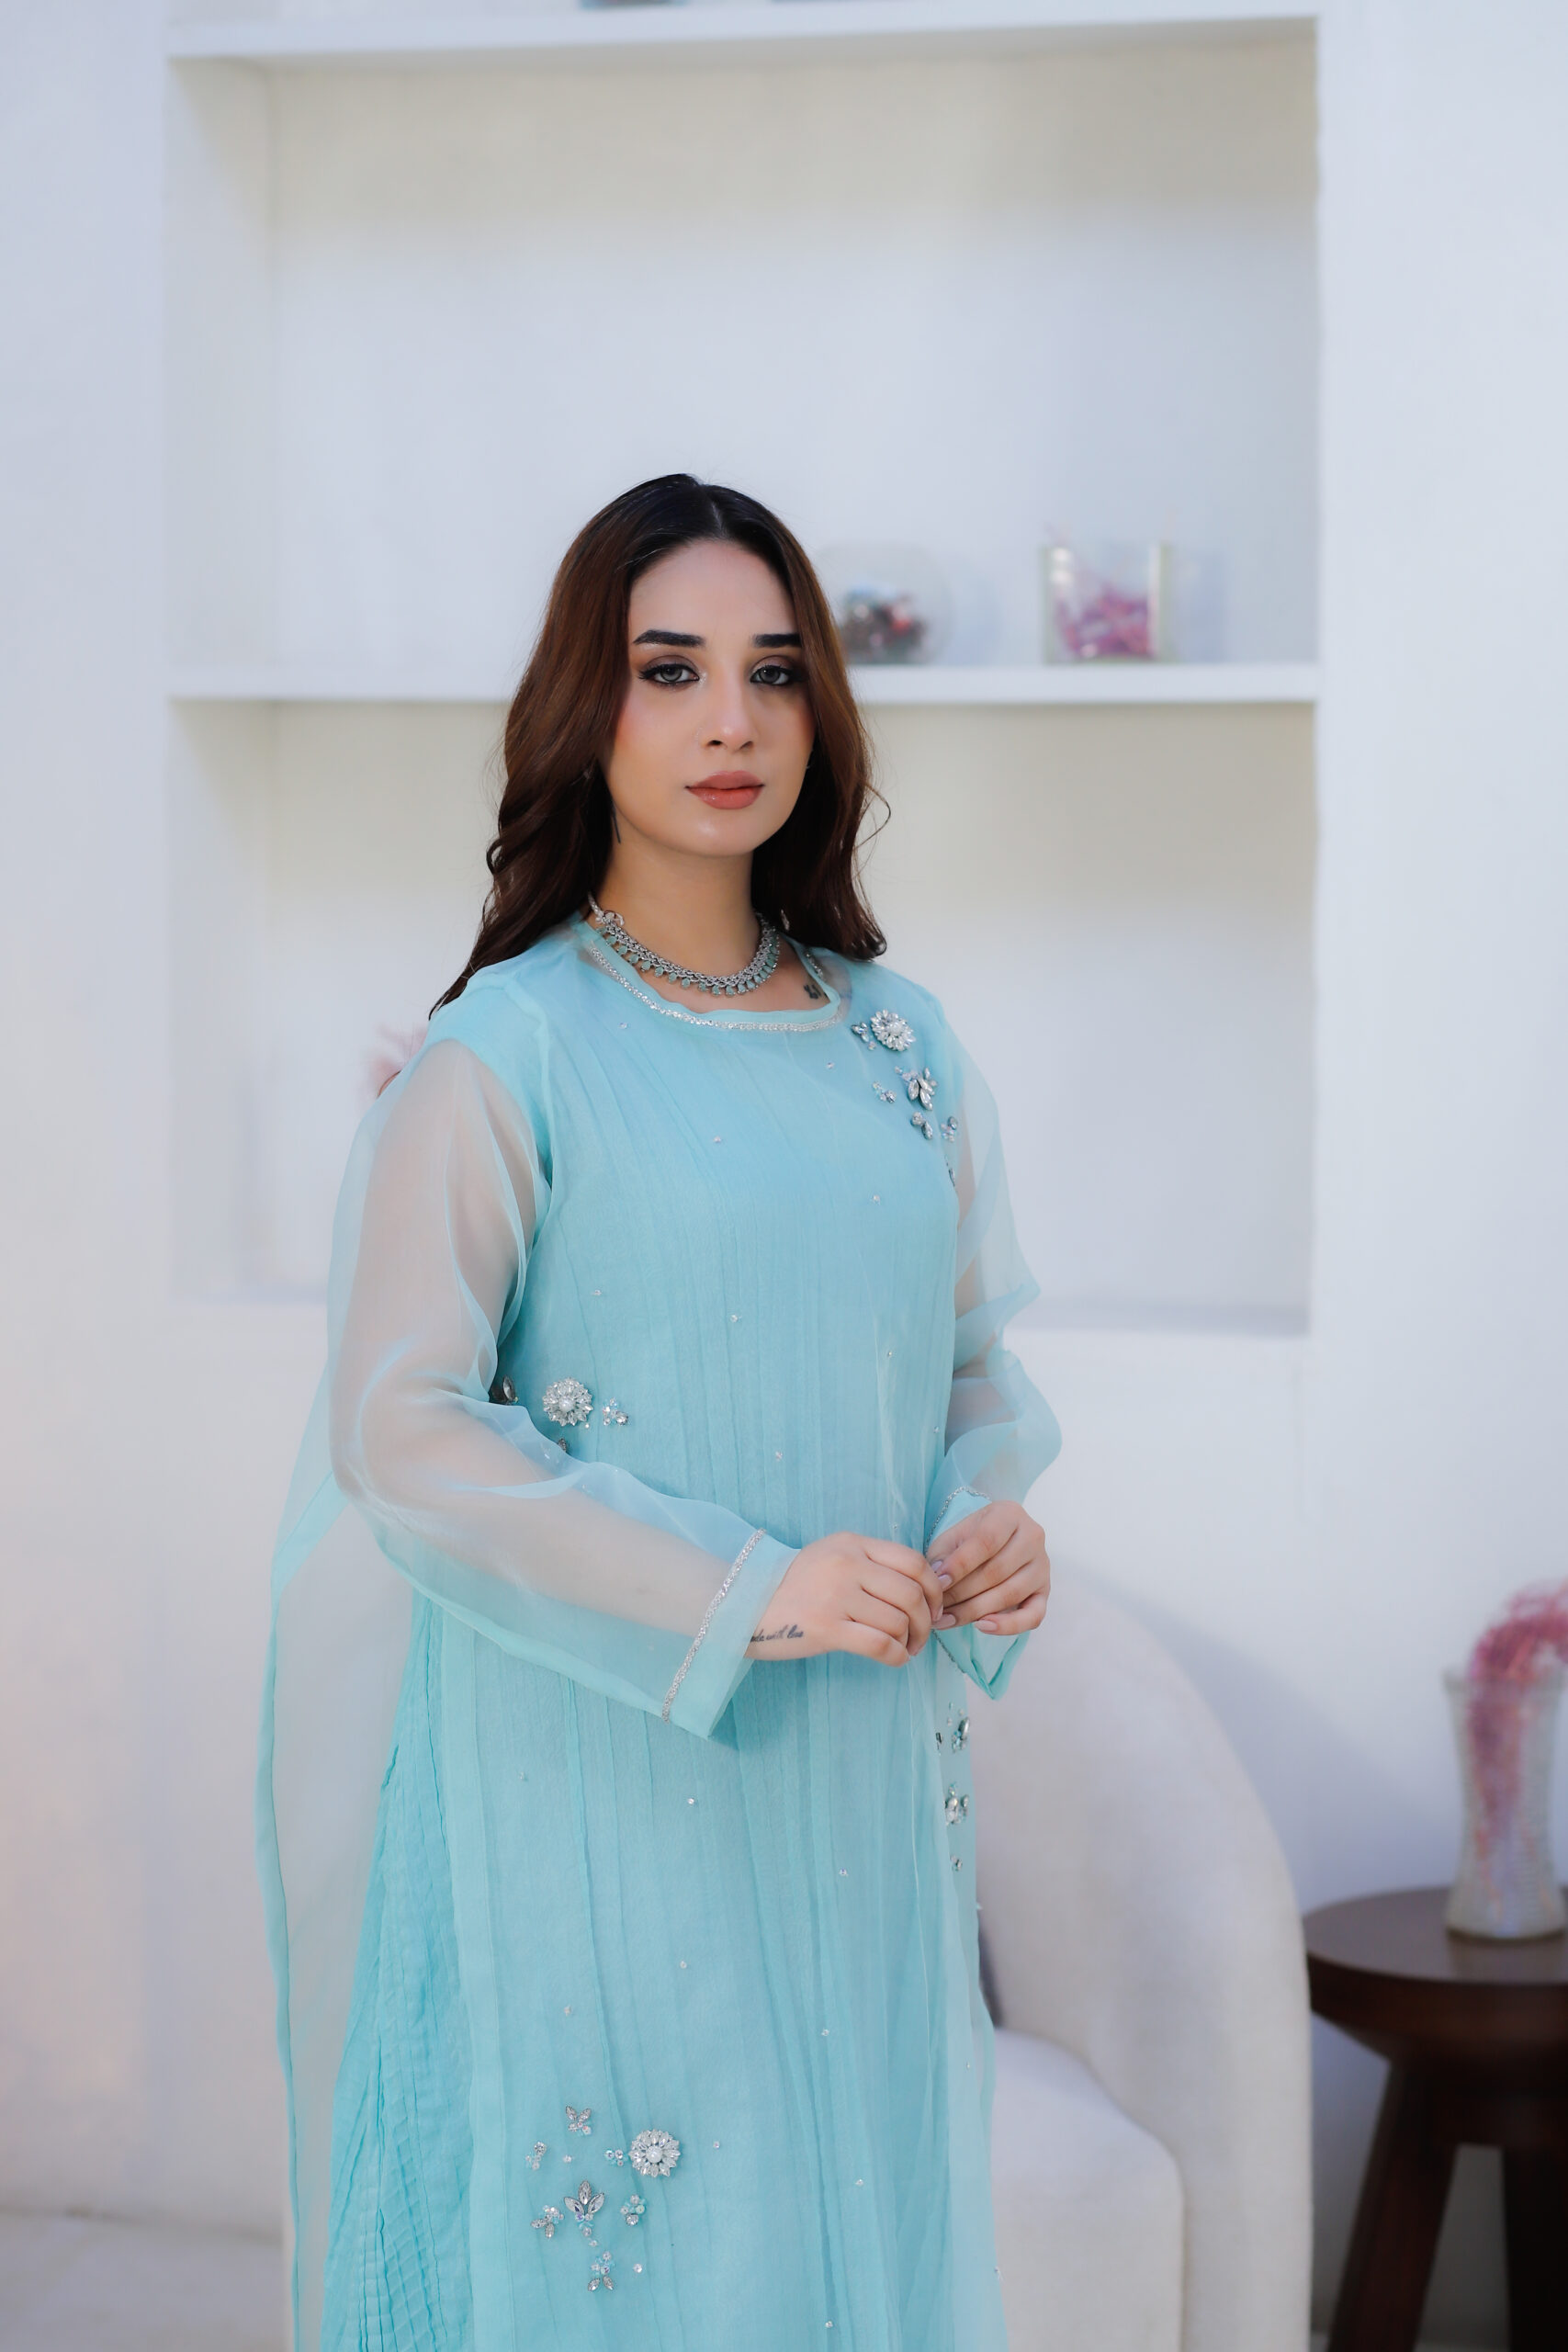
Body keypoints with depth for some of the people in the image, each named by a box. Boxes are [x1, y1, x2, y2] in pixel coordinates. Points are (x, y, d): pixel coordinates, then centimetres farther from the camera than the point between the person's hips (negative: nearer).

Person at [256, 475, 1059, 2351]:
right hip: (597, 1762, -5)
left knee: (856, 2200, 12)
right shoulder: (508, 1050, -8)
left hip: (856, 1771, 5)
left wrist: (994, 1519, -5)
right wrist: (737, 1592, -18)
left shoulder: (895, 1043, 8)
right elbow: (398, 1431, -13)